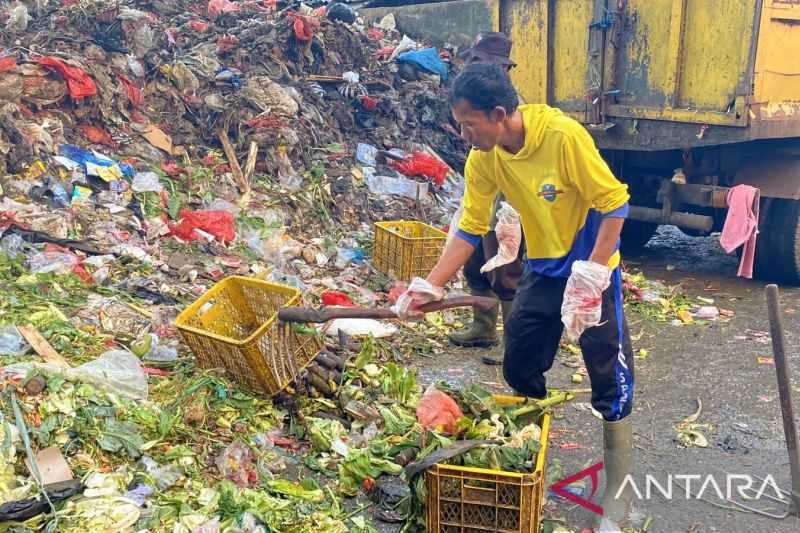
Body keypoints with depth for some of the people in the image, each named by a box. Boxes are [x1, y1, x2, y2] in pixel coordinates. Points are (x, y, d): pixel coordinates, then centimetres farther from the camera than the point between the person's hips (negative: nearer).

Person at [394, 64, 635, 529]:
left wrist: (589, 277, -25)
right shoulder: (483, 158, -10)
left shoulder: (564, 136, -28)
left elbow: (614, 204, -22)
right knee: (519, 370, 10)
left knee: (611, 379, 0)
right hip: (543, 269, 6)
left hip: (593, 268, -5)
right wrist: (430, 287, -10)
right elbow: (470, 230, -4)